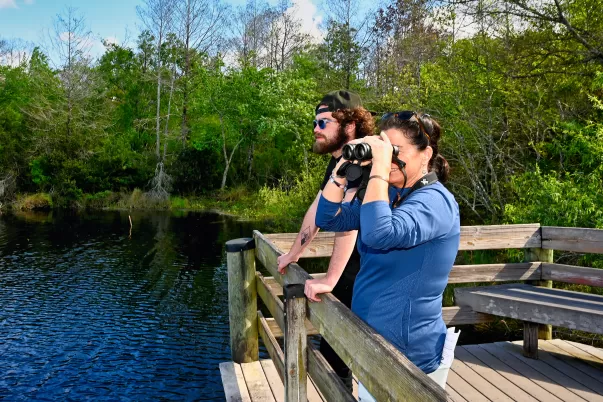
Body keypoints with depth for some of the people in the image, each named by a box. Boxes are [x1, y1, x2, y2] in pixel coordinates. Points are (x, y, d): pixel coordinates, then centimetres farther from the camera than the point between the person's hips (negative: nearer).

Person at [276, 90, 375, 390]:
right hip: (352, 266, 9)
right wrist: (293, 254, 22)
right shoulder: (338, 161, 10)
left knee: (333, 348, 2)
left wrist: (329, 280, -36)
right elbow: (316, 209, 16)